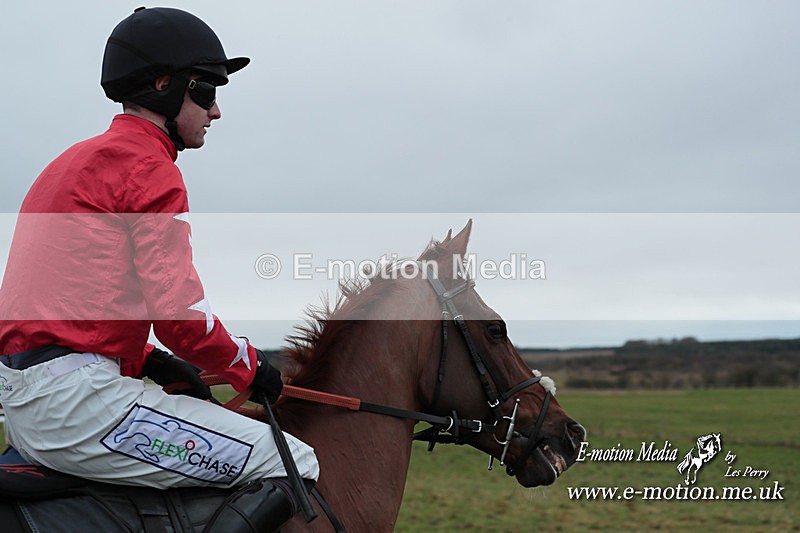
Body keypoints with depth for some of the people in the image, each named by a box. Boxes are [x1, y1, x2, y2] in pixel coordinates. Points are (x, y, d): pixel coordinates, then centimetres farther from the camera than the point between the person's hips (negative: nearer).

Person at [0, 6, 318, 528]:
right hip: (74, 395, -11)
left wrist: (149, 360, 15)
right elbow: (180, 312, -17)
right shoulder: (149, 165, -9)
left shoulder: (78, 159, 22)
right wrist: (250, 366, 0)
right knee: (295, 465, -12)